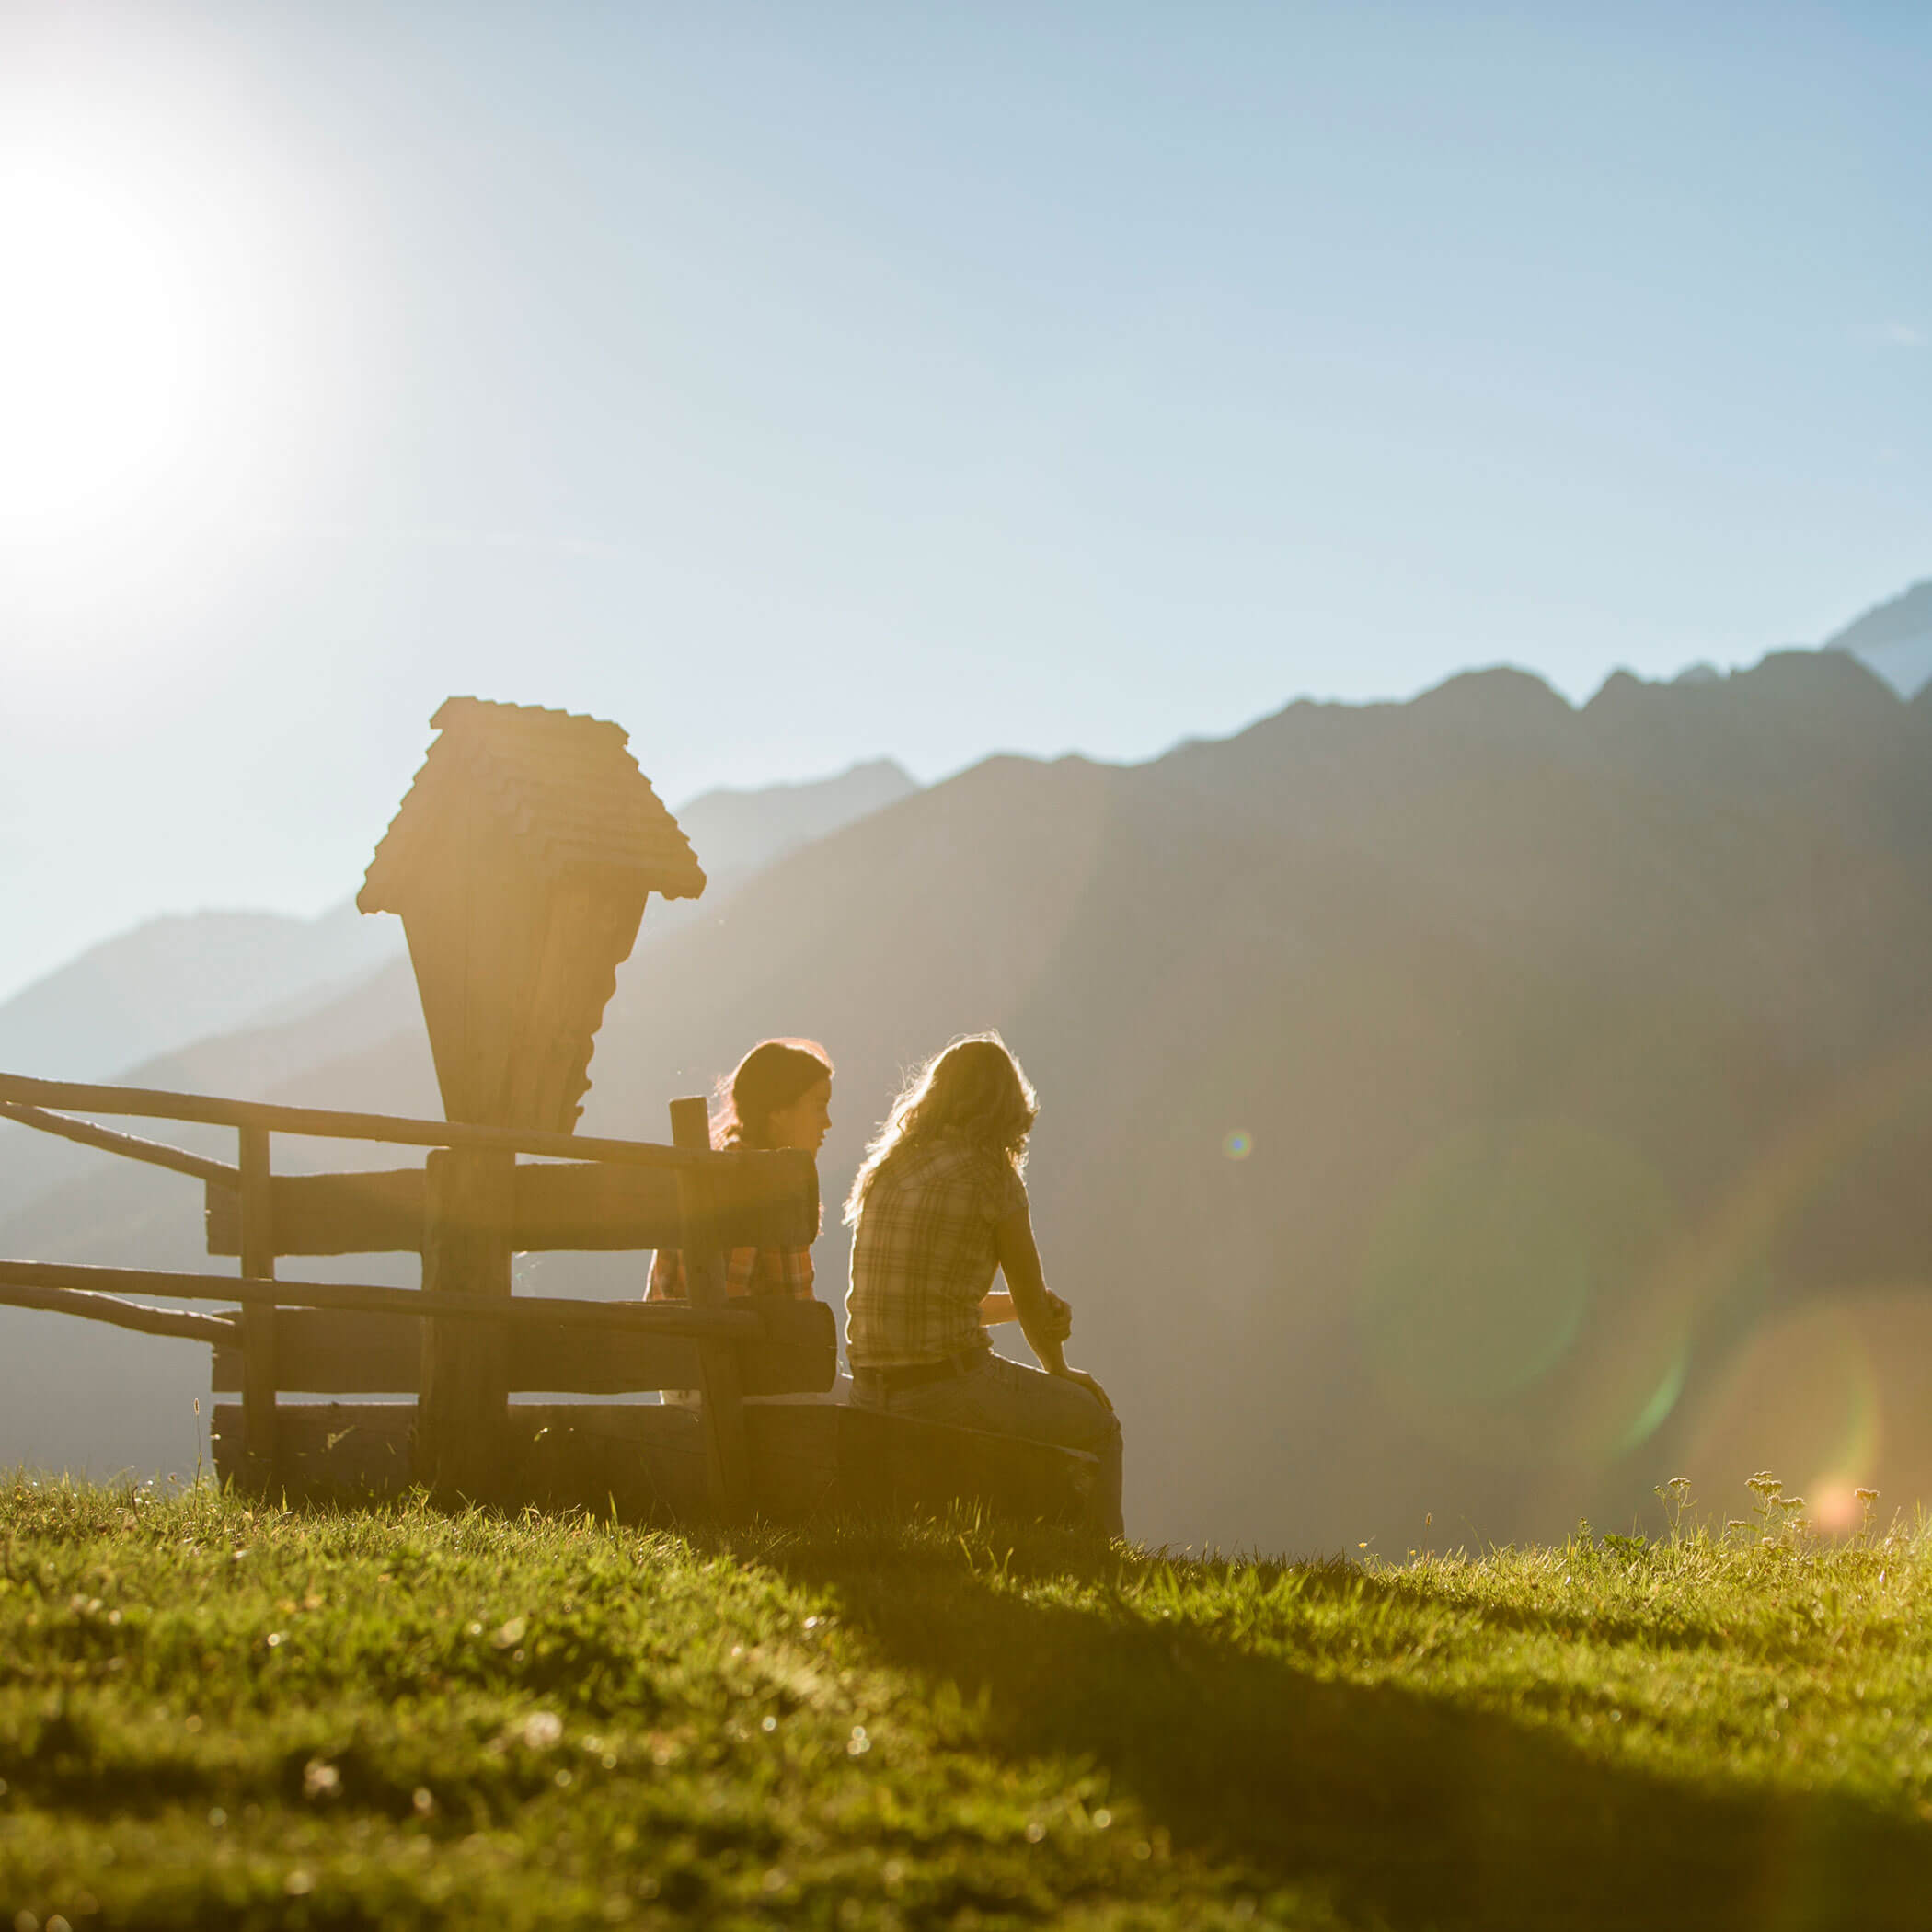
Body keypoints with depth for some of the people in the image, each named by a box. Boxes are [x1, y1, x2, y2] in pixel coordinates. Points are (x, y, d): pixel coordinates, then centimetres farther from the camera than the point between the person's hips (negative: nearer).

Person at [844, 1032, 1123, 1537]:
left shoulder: (887, 1170, 12)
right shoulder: (990, 1174, -7)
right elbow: (1032, 1298, 2)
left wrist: (1021, 1306, 11)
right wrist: (1060, 1373, 21)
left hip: (872, 1393, 7)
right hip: (948, 1388, -7)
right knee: (1098, 1425, 17)